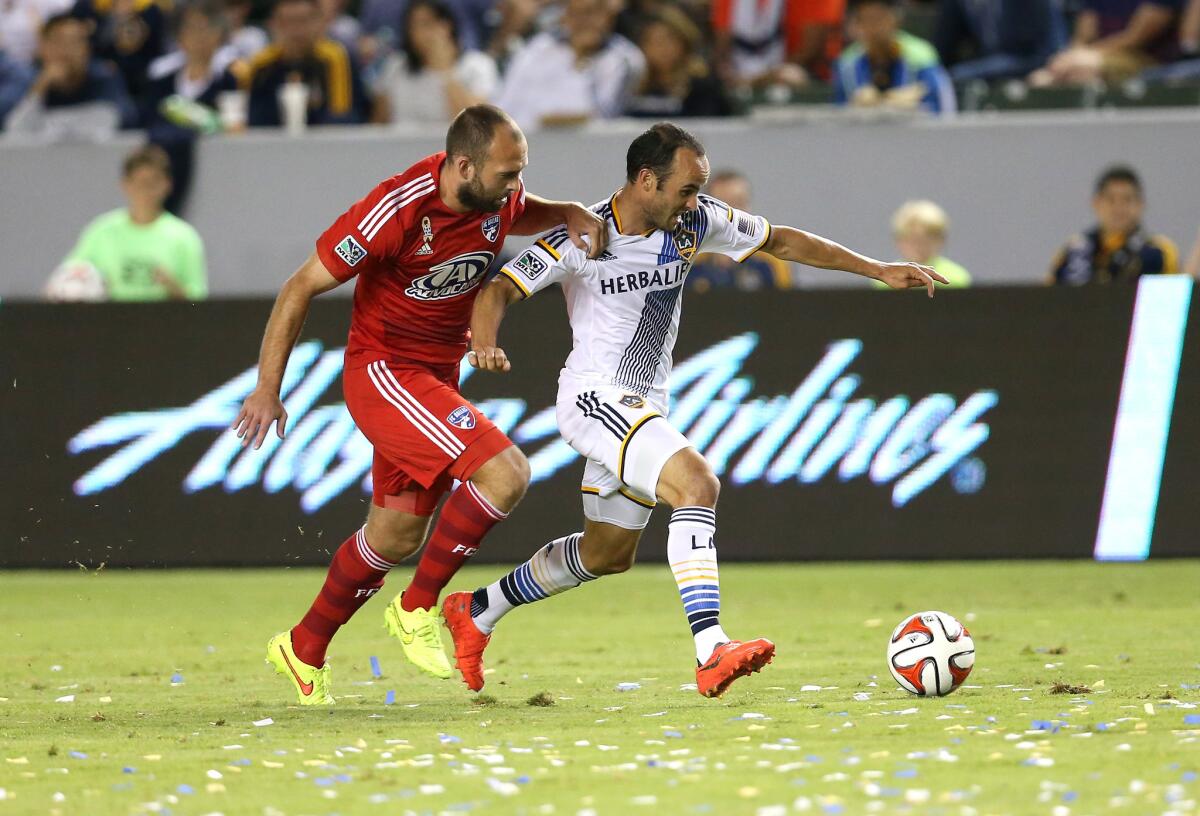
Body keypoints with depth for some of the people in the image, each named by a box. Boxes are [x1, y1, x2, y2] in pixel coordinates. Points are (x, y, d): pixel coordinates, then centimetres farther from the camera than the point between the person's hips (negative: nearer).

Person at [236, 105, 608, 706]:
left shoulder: (496, 197, -6)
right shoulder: (397, 211, -26)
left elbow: (521, 216, 22)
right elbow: (301, 288, -17)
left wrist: (571, 215, -1)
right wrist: (267, 389, -16)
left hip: (436, 378, 8)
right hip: (381, 370, -8)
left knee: (396, 536, 16)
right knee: (505, 474, -22)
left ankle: (304, 650, 35)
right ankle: (418, 607, -6)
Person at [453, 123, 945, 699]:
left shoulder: (694, 223, -2)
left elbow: (780, 241, 9)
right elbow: (500, 289, -17)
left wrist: (877, 270, 7)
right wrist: (485, 342, -39)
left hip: (644, 407, 8)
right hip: (594, 396, -8)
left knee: (608, 553, 20)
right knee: (697, 484, -29)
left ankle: (476, 611, 38)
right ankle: (711, 651, -38)